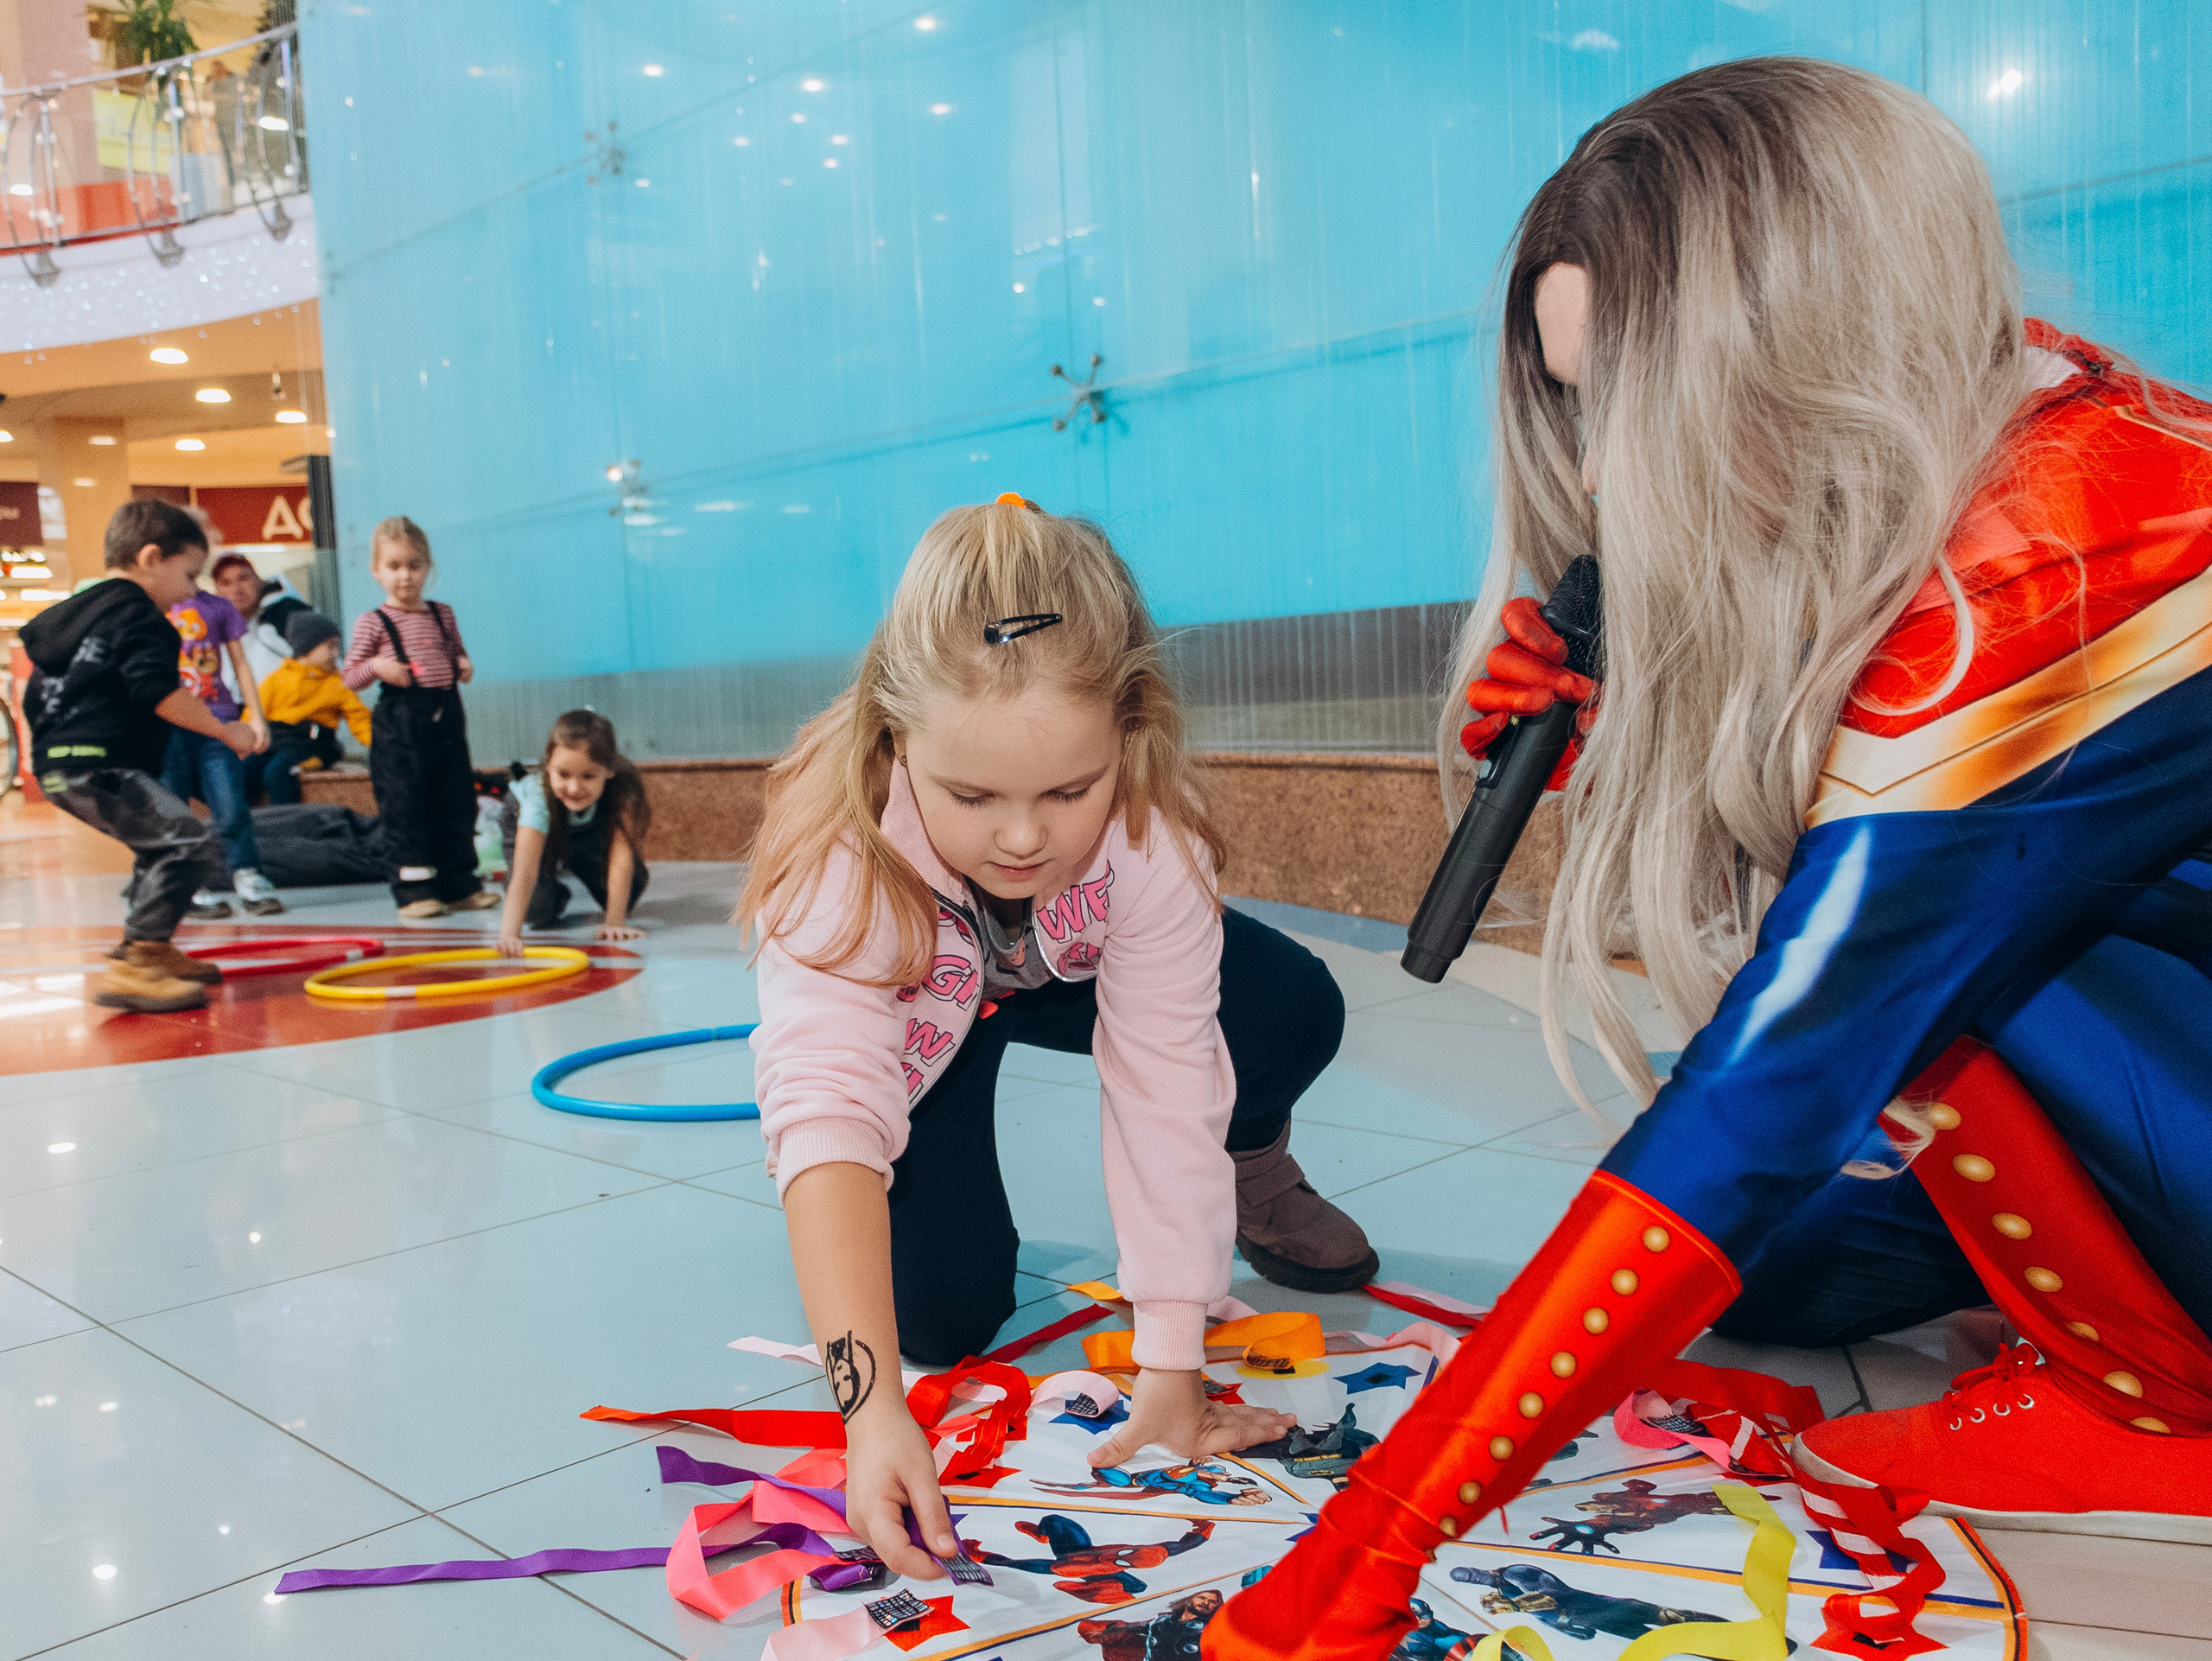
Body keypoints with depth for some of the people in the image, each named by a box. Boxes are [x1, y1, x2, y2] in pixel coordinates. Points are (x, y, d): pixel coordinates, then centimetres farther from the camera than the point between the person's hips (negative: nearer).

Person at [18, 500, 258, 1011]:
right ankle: (132, 969, -24)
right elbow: (161, 693, -21)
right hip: (98, 765, -11)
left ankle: (152, 950, 35)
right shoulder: (139, 615, -9)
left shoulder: (75, 610, 22)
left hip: (59, 762, 11)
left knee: (161, 847, 27)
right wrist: (227, 730, -12)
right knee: (191, 845, -20)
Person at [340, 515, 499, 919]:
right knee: (405, 809, -4)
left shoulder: (442, 614, 12)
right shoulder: (372, 623, 0)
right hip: (399, 722, -5)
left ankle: (459, 885, 17)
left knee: (458, 805, 8)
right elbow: (348, 677, 2)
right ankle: (414, 890, 2)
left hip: (447, 715, 5)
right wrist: (376, 666, -17)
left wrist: (464, 665, 5)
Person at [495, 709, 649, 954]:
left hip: (588, 828, 2)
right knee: (537, 911, -20)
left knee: (632, 880, -17)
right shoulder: (539, 796, -43)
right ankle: (556, 896, 16)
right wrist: (510, 933, -62)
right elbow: (525, 870, -50)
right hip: (523, 821, -2)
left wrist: (615, 921, -44)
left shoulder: (621, 786, -39)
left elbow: (621, 856, -40)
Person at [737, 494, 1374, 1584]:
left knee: (1294, 1014, -25)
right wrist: (872, 1410, -59)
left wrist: (1171, 1377, -33)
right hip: (914, 1016, -1)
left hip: (1071, 970, 1)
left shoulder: (1149, 824, -37)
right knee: (940, 1315, -16)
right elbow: (823, 1111, -49)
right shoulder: (838, 851, -42)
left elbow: (1163, 1083, -34)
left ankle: (1254, 1169, 9)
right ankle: (946, 1187, 18)